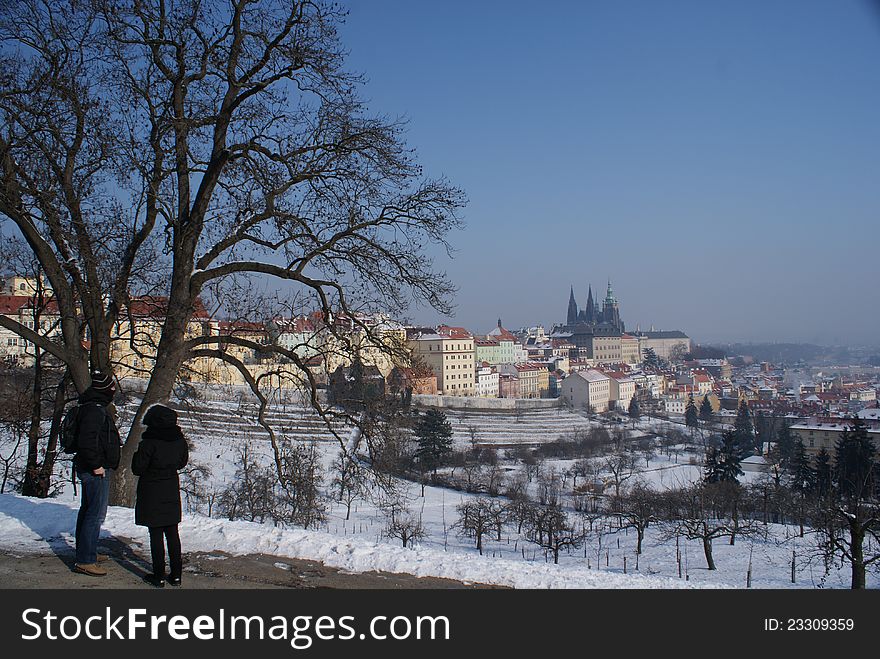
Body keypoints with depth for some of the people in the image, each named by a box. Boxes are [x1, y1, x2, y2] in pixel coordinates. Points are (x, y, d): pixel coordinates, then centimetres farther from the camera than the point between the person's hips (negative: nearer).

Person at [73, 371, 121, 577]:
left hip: (93, 469, 11)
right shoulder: (95, 410, -20)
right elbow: (86, 440, -27)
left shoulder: (93, 406, 13)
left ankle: (87, 553, 31)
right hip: (97, 471, -11)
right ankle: (85, 561, -6)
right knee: (96, 514, -8)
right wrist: (96, 465, -22)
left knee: (88, 510, 18)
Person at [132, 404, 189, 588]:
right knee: (172, 533, 11)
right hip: (172, 491, 5)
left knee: (156, 534, 2)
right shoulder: (179, 439, -2)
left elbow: (138, 469, -12)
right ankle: (176, 574, 15)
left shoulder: (149, 442, -18)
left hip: (152, 492, -5)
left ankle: (158, 576, 7)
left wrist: (137, 454, 5)